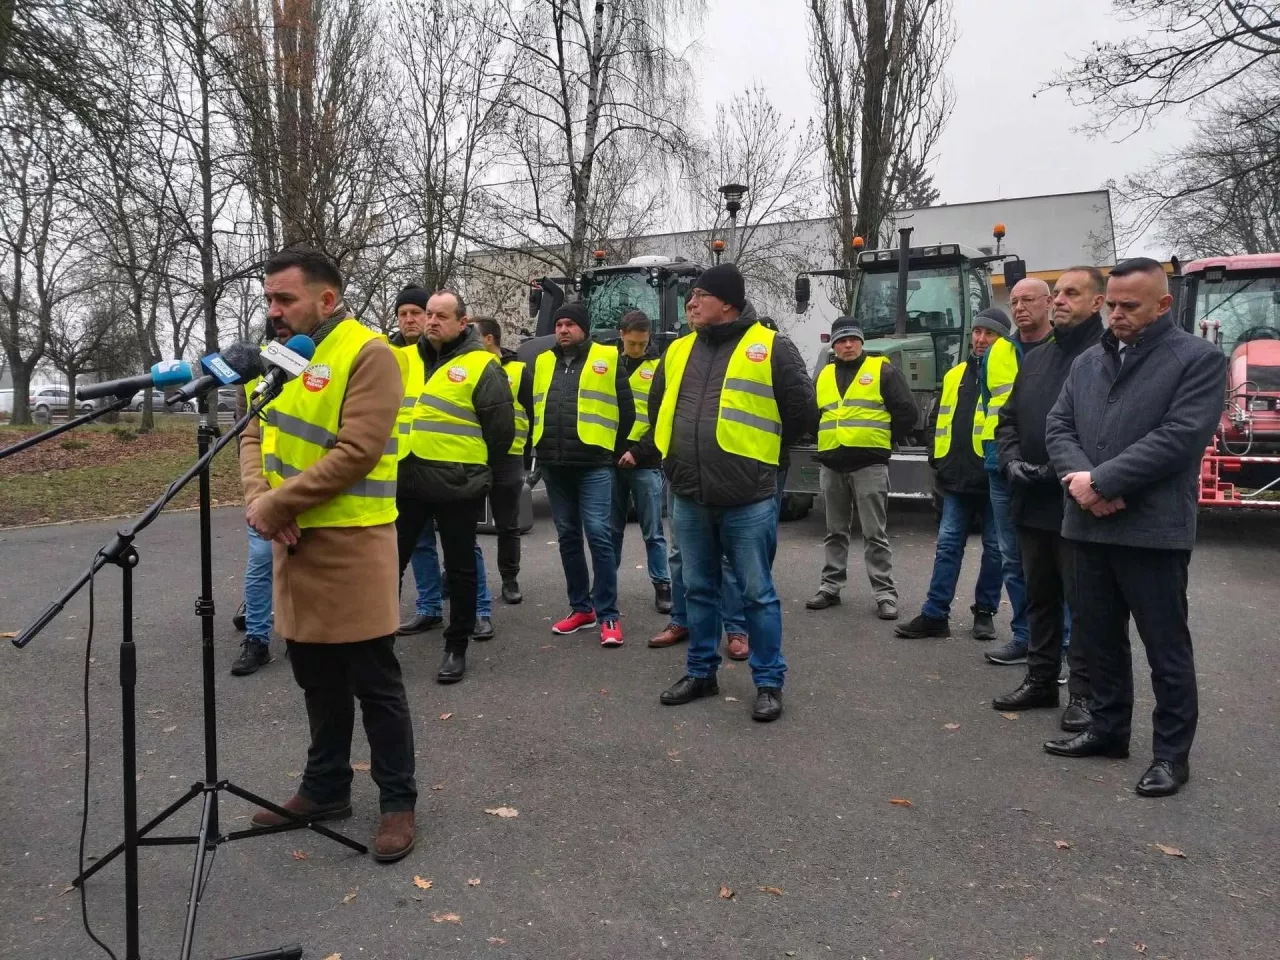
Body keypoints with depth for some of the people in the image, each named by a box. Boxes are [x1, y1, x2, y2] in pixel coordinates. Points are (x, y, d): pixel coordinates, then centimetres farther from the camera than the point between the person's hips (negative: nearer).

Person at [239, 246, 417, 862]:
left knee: (374, 682, 3)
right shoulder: (283, 355, 13)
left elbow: (355, 453, -21)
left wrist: (276, 506, -17)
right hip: (294, 544, 8)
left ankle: (398, 802, 17)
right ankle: (326, 789, 33)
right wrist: (257, 499, -8)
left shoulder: (368, 355, -13)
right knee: (317, 678, 18)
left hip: (350, 546, -7)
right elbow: (256, 435, 11)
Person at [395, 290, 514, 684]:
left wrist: (476, 468, 2)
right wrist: (401, 457, 16)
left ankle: (457, 646, 21)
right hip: (407, 481, 5)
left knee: (460, 568, 8)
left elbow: (502, 428, -6)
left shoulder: (481, 366, -7)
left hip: (457, 486, -5)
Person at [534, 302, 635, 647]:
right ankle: (581, 608, 21)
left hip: (593, 465, -5)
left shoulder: (607, 359, 0)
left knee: (598, 536, -9)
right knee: (568, 536, 10)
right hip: (554, 466, 5)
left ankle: (608, 615, -2)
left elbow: (626, 411, 4)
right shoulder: (542, 363, 13)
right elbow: (531, 407, 22)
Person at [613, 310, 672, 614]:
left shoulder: (660, 367, -1)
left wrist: (639, 451, -13)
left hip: (645, 462, -3)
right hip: (610, 459, 3)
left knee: (652, 531, 3)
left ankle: (662, 586, 12)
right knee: (612, 529, 12)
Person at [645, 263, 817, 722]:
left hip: (748, 500, -5)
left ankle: (769, 682, 18)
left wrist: (758, 449, 8)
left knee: (758, 593, 4)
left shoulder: (771, 347, -5)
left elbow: (803, 413, -1)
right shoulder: (678, 351, 12)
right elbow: (660, 409, 25)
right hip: (689, 499, 5)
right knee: (699, 590, 16)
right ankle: (700, 672, 31)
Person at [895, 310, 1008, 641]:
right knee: (948, 545, 5)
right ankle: (934, 615, 8)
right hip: (957, 478, 5)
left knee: (994, 548, 8)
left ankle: (985, 612, 20)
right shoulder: (955, 375, 14)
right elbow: (938, 418, 22)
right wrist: (937, 456, 13)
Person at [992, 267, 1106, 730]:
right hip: (1031, 502, 7)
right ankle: (1041, 679, 28)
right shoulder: (1034, 360, 16)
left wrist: (1062, 471, -20)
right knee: (1039, 596, 16)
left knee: (1083, 601, 3)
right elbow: (1008, 419, 18)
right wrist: (1013, 461, 0)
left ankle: (1082, 692, 13)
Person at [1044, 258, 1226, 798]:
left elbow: (1179, 438, -15)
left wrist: (1100, 480, -17)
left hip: (1153, 529, -6)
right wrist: (1078, 479, -11)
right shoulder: (1087, 361, 15)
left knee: (1166, 647, 4)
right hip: (1089, 526, 6)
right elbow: (1058, 427, 8)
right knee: (1100, 639, 16)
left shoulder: (1199, 359, -3)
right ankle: (1108, 730, 30)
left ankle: (1171, 752, 17)